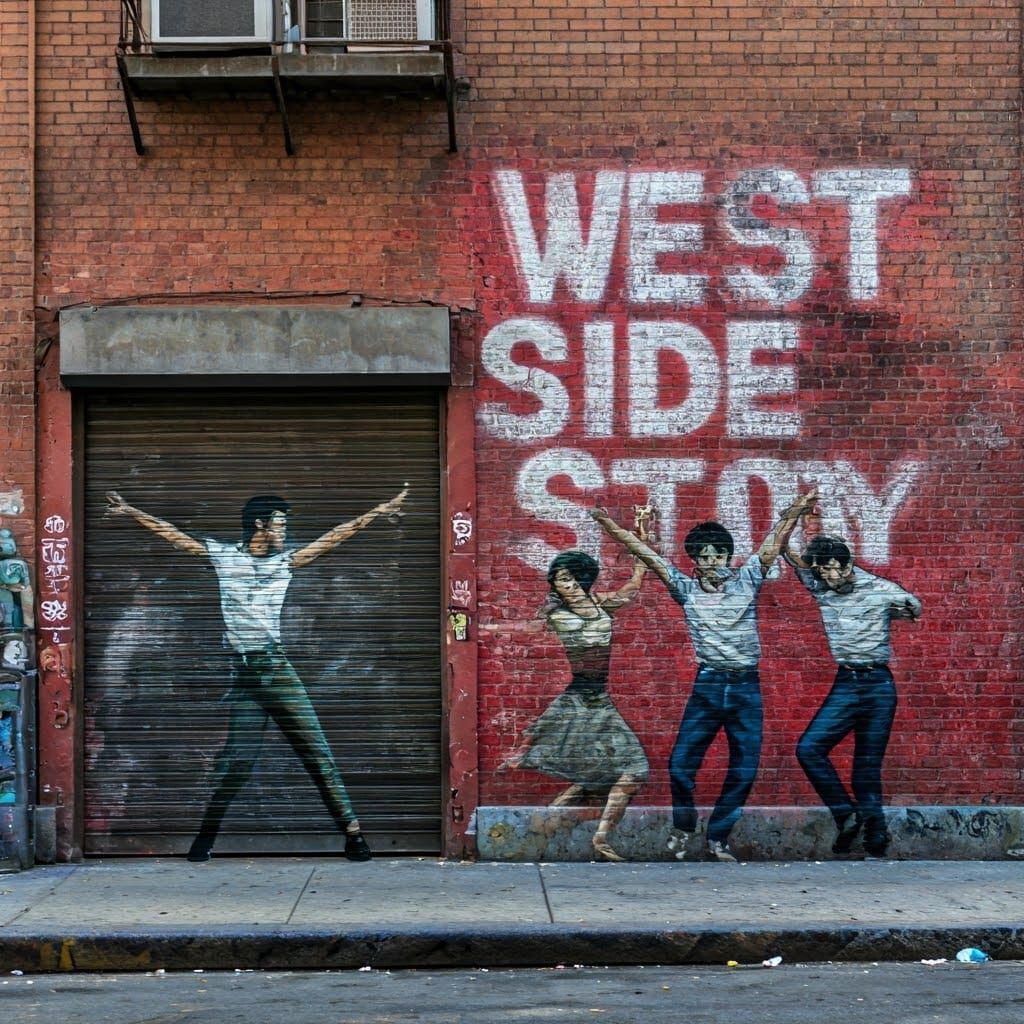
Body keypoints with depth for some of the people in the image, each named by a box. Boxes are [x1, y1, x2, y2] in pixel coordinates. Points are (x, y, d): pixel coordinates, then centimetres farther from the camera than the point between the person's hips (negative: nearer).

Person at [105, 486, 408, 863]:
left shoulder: (285, 561, 13)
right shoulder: (223, 556, 8)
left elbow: (336, 535, 14)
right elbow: (174, 535, 10)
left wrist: (383, 509, 15)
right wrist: (130, 511, 8)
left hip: (278, 671, 1)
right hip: (244, 676, -1)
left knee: (316, 750, -2)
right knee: (236, 759, -2)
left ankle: (351, 829, -1)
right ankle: (206, 835, 13)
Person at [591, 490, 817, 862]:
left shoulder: (746, 581, 3)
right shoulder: (686, 589, 3)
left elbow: (773, 545, -7)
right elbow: (646, 554, -3)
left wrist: (793, 515, -22)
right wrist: (611, 526, -12)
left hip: (746, 687, 0)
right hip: (707, 687, 0)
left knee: (745, 769, 2)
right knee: (681, 763, -4)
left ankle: (718, 837, 16)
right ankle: (683, 826, 21)